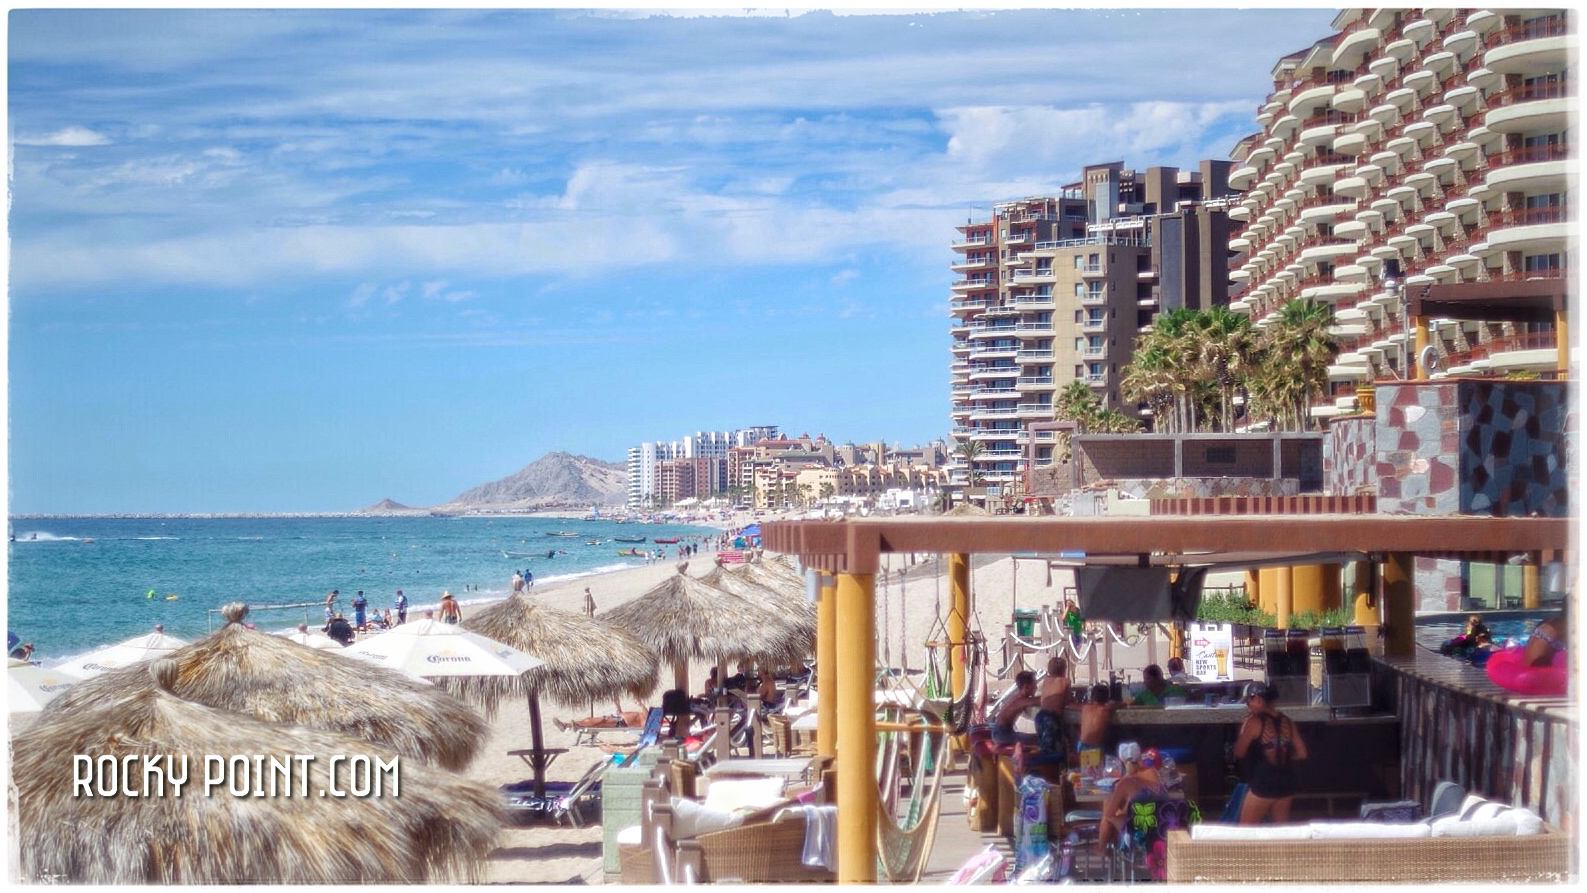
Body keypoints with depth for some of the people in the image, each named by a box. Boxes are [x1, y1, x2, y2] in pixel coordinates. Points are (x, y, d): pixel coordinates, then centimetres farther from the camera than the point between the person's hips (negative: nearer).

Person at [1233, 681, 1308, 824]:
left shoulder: (1254, 721, -12)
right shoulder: (1286, 722, 6)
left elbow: (1239, 753, -5)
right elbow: (1301, 753, 9)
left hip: (1263, 784, -6)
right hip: (1286, 782, 6)